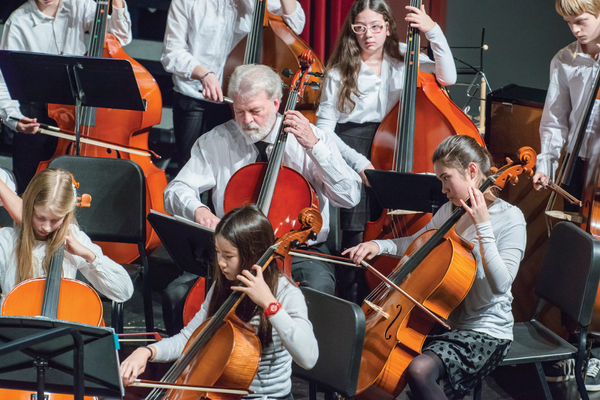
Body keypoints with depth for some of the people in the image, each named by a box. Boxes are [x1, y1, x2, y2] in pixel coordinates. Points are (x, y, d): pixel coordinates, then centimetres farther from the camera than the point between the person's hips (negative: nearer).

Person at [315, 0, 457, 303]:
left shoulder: (402, 58, 5)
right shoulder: (340, 72, -1)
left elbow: (447, 76, -8)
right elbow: (324, 129, -3)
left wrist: (433, 31, -16)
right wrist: (358, 162, -14)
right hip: (350, 152, -2)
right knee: (355, 238, -13)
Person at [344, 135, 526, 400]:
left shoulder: (510, 218, -13)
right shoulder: (450, 211, 8)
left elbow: (500, 284, -24)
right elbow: (414, 245, 23)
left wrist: (483, 227, -27)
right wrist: (379, 246, 4)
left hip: (485, 332, -8)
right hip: (446, 321, 8)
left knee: (420, 368, -31)